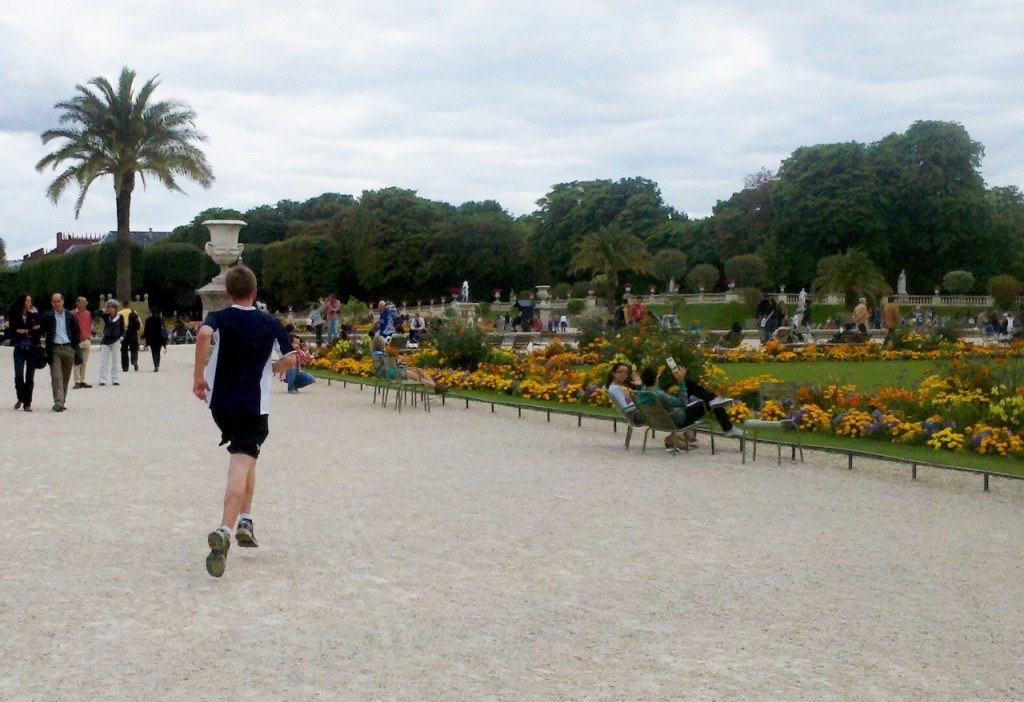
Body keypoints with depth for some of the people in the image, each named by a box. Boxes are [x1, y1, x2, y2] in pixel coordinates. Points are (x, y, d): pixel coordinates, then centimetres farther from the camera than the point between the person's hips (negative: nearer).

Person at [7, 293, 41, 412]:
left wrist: (26, 332, -11)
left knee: (30, 377, 1)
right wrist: (32, 331, -10)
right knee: (19, 375, -9)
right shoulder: (14, 317, 2)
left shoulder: (34, 316, 5)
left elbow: (40, 331, -1)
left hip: (32, 349, 1)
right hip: (19, 349, -1)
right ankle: (21, 398, 15)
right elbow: (12, 333, -5)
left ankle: (27, 403, 8)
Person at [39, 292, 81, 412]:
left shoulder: (70, 316, 8)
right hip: (54, 349, -2)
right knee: (56, 377, -10)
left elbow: (75, 333, 10)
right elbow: (41, 331, 3)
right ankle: (58, 403, -15)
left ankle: (62, 401, 20)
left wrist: (75, 351, 5)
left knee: (66, 378, 8)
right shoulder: (47, 317, 2)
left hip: (68, 348, 2)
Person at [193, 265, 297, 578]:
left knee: (244, 458, 26)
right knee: (242, 464, -9)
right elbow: (290, 358, 0)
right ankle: (225, 531, -27)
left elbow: (204, 334, -23)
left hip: (221, 403, 3)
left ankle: (245, 521, 26)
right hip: (255, 406, -2)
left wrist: (198, 375, -16)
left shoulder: (218, 318, 0)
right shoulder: (270, 324, 4)